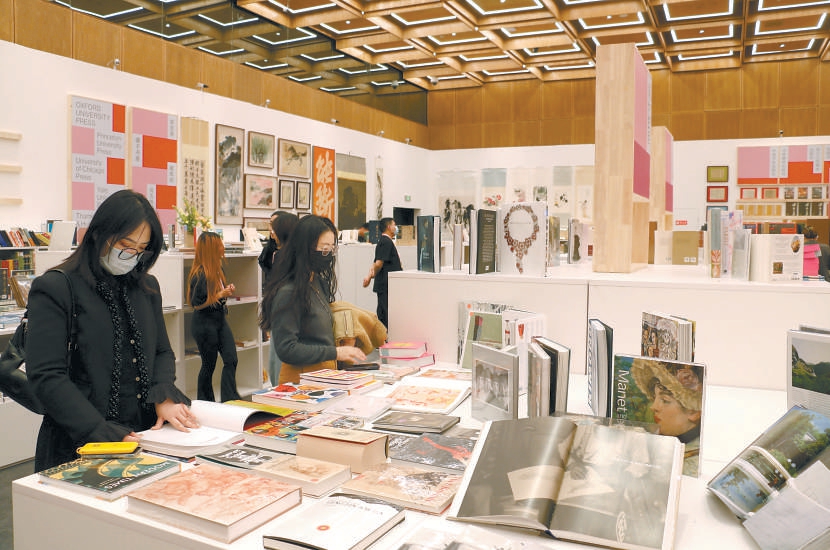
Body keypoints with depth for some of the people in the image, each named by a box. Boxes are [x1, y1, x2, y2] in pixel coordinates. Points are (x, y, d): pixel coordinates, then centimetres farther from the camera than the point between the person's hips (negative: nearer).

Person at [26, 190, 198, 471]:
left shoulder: (147, 287, 14)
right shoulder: (54, 289, -5)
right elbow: (47, 377, -11)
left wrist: (164, 396, -4)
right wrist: (102, 433, -19)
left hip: (146, 435, 4)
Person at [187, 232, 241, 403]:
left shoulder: (217, 269, 7)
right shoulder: (200, 275, -18)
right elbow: (196, 304, -19)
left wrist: (227, 290, 2)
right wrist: (220, 295, -21)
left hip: (220, 320, 8)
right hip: (204, 324, -7)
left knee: (231, 360, 2)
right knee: (209, 365, 4)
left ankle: (230, 399, 12)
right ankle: (205, 404, 21)